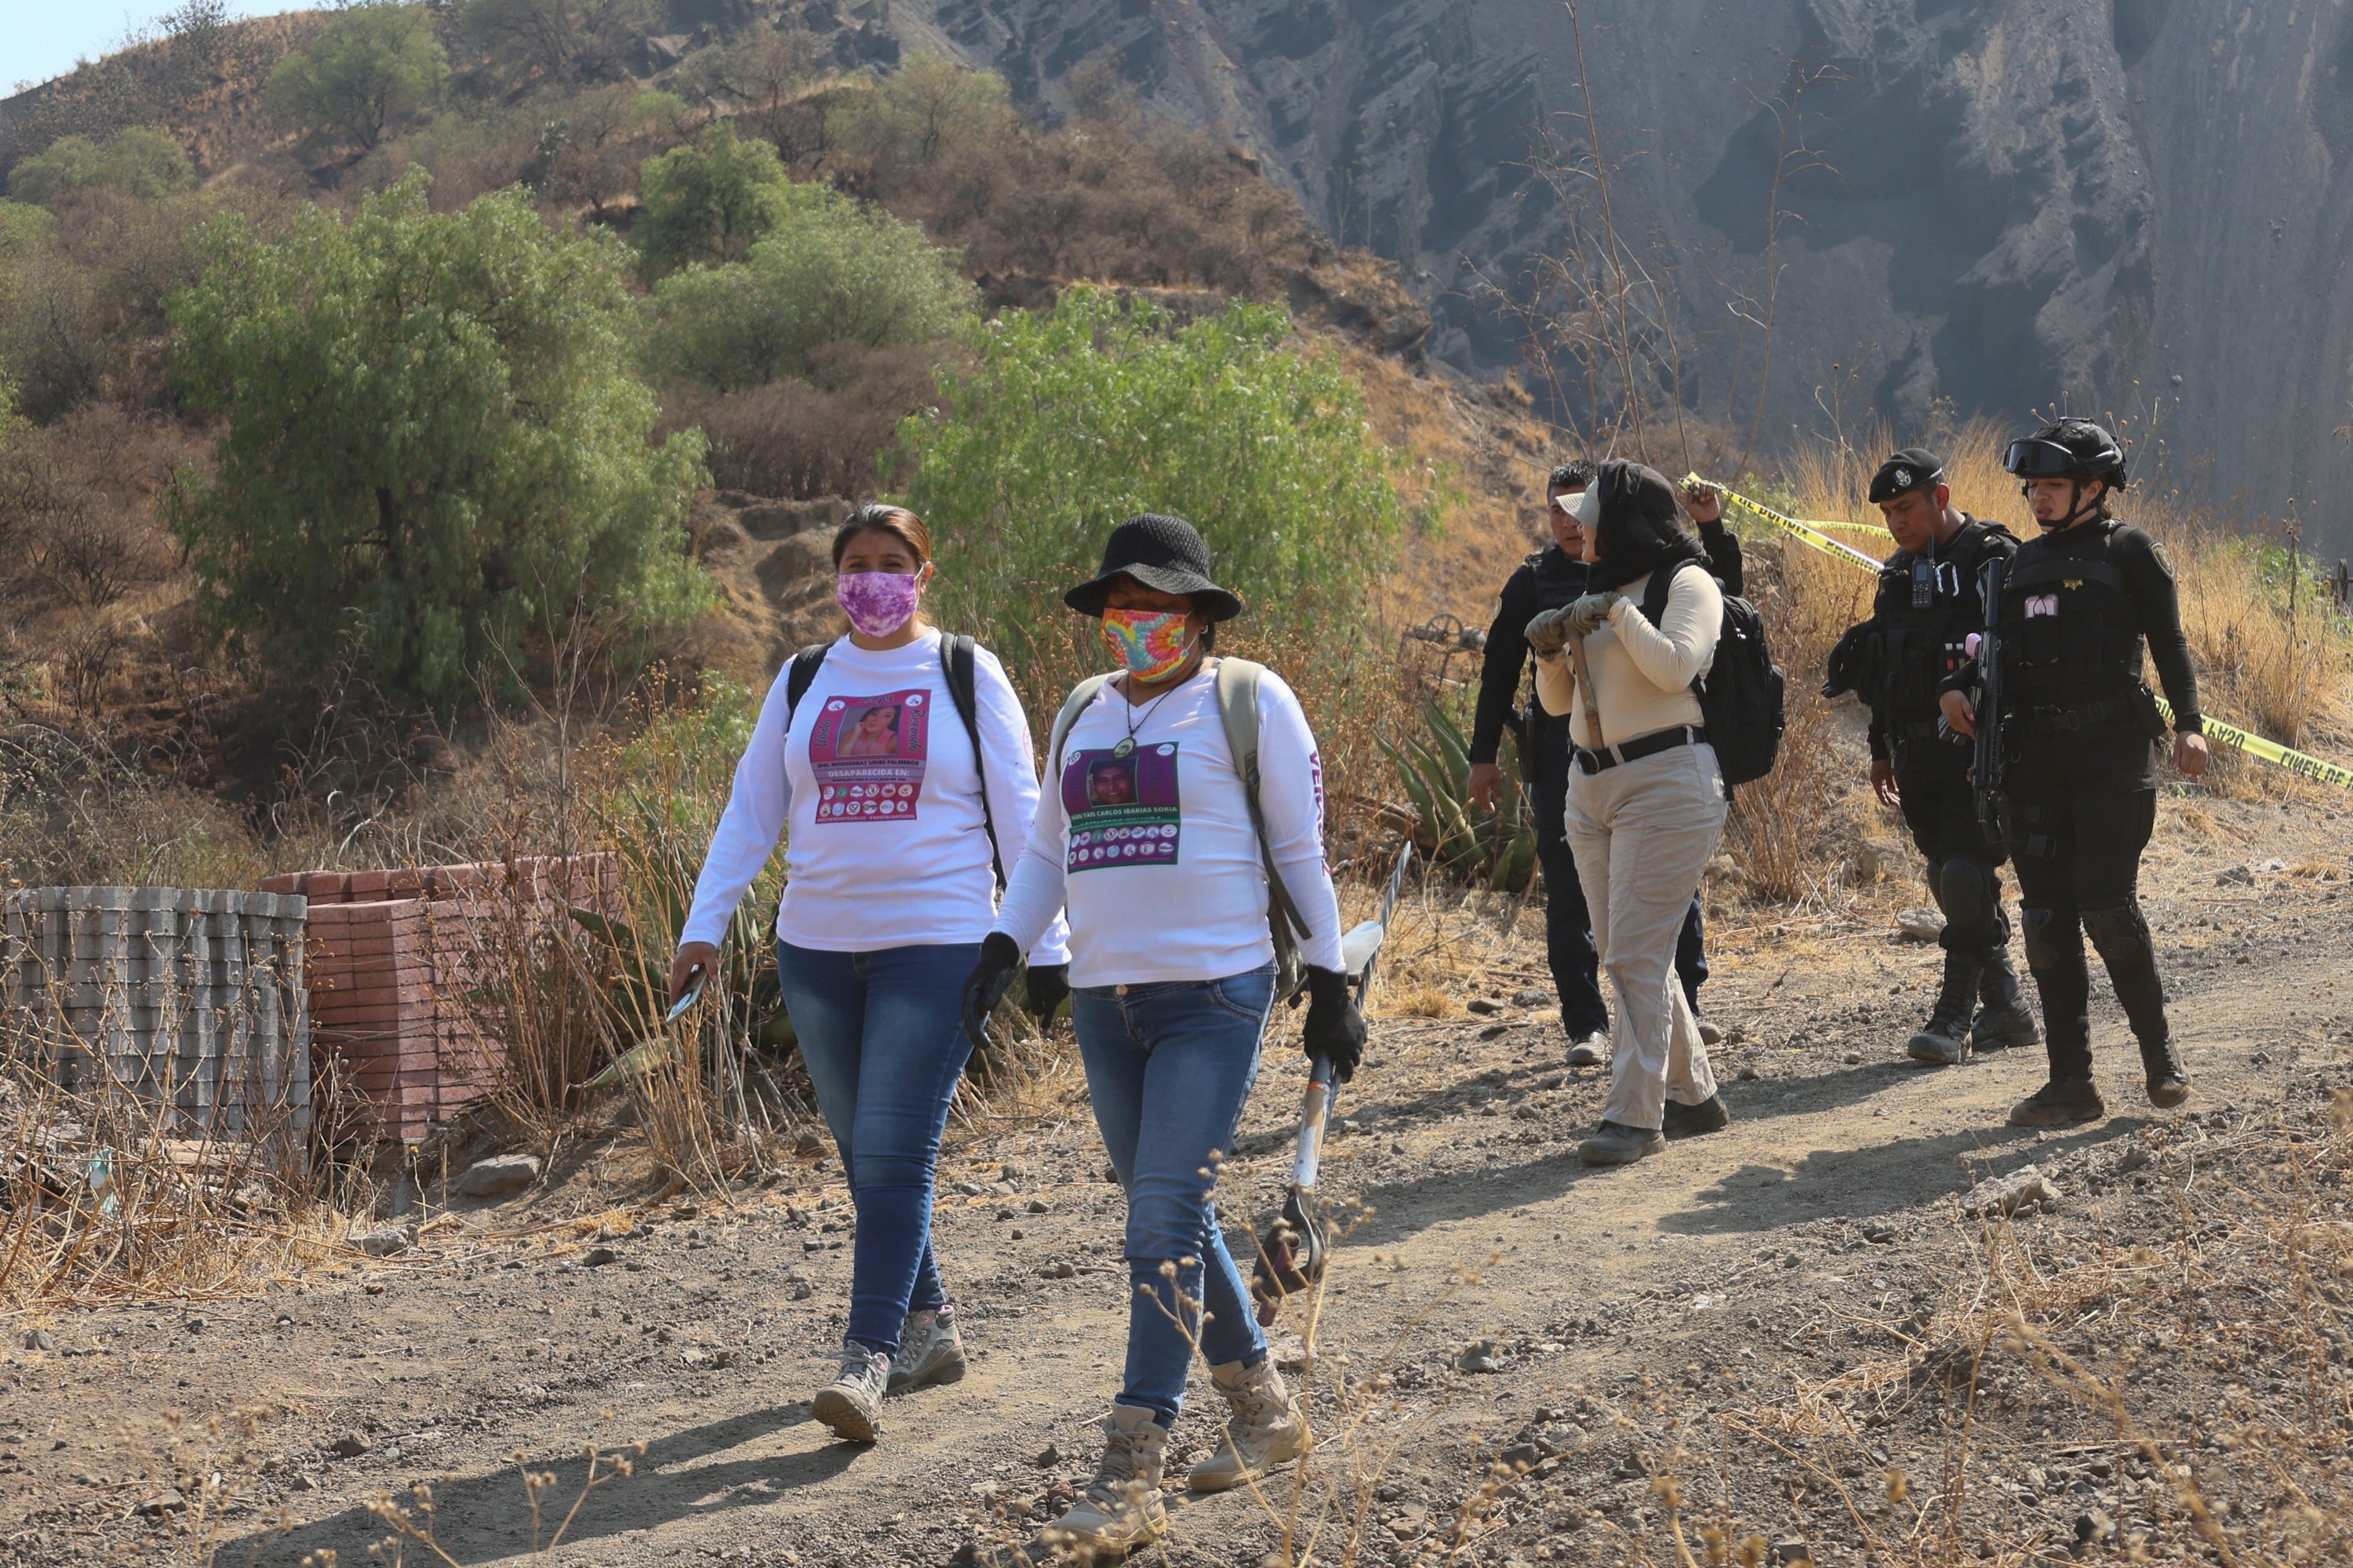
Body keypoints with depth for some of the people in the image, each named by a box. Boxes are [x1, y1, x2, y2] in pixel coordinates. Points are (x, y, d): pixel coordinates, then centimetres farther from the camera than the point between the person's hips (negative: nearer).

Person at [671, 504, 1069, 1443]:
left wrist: (1045, 944, -2)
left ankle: (867, 1360, -16)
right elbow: (750, 812, 11)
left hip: (937, 943, -4)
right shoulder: (802, 683, 11)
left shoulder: (968, 675, 2)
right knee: (861, 1152, 9)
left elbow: (1020, 813, 2)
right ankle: (929, 1327, 23)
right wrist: (703, 927, 2)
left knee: (897, 1152, -12)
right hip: (818, 945, 4)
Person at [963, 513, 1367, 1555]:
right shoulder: (1082, 714, 15)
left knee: (1164, 1228, -12)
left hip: (1214, 997, -6)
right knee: (1172, 1223, 13)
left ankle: (1129, 1477, -12)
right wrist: (1005, 943, 3)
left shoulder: (1249, 703, -1)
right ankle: (1263, 1409, 29)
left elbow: (1301, 851, 0)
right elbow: (1046, 849, 19)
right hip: (1103, 1000, 6)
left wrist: (1329, 984, -2)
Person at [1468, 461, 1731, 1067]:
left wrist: (1713, 528, -6)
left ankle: (1685, 1005, 14)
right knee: (1569, 888, -1)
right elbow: (1500, 670, 13)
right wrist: (1484, 756, 11)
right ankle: (1586, 1024, 6)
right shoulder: (1533, 581, 8)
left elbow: (1722, 590, 10)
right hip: (1561, 753, 0)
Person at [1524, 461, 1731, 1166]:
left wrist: (1617, 612, -15)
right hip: (1591, 786, 8)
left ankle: (1636, 1114, -10)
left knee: (1636, 955, -12)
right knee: (1626, 956, 10)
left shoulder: (1685, 583, -4)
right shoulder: (1598, 590, 17)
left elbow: (1675, 666, -21)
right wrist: (1551, 652, -2)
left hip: (1666, 782, -8)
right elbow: (1557, 702, 17)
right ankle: (1692, 1095, 21)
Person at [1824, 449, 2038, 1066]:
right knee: (1950, 879, 10)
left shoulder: (1992, 558, -7)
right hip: (1918, 754, 8)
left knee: (1966, 875, -12)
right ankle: (2004, 1009, 19)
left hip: (1976, 748, -8)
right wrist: (1883, 749, 23)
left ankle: (1954, 1015, -9)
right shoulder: (1899, 574, 17)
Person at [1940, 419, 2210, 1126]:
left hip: (2112, 748, -6)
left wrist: (2188, 723, -12)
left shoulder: (2129, 550, 1)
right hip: (2035, 753, 6)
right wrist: (1958, 687, 1)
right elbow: (1999, 645, 20)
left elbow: (2168, 641, -2)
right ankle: (2070, 1082, 7)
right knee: (2047, 916, 3)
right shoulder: (2025, 560, 16)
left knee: (2106, 904, -12)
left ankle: (2159, 1049, 9)